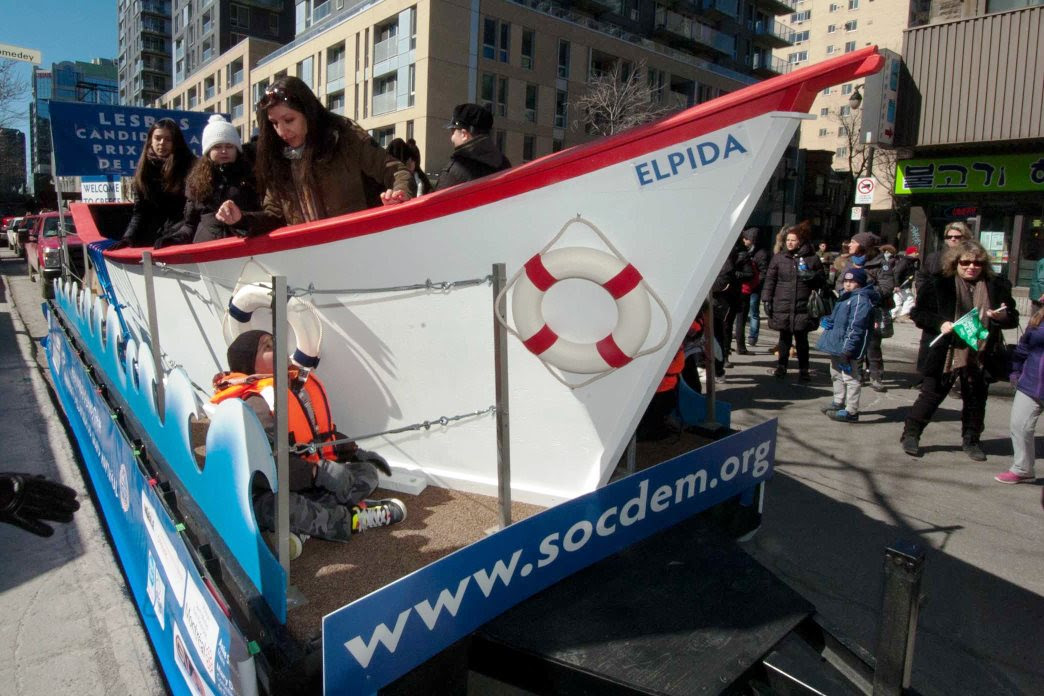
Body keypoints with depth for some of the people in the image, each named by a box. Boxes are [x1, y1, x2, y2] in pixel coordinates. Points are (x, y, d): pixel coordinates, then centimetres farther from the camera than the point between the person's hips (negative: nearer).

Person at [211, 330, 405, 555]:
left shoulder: (303, 384, 9)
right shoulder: (257, 403, -17)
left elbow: (325, 433, 21)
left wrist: (356, 452, 10)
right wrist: (320, 472, -31)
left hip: (309, 485, 9)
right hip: (269, 491, -9)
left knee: (367, 471, 0)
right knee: (275, 507, -40)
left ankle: (299, 528, -22)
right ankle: (352, 520, -21)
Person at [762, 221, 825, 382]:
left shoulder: (812, 258, 4)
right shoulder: (778, 258, 4)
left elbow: (822, 279, 11)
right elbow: (770, 280, 5)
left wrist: (812, 276, -11)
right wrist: (767, 300, -2)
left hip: (803, 307, -1)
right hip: (782, 307, 1)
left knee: (802, 339, 7)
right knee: (784, 338, 12)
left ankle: (803, 370, 16)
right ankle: (781, 366, 25)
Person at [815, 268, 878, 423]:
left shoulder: (860, 299, -17)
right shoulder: (846, 297, 15)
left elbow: (855, 327, -22)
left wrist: (847, 350, -25)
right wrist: (828, 321, 8)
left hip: (848, 348, -11)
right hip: (837, 346, 11)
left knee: (850, 378, -5)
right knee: (837, 375, 23)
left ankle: (851, 411, 1)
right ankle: (838, 403, 38)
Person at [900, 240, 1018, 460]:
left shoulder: (997, 286, 4)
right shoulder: (939, 283, -5)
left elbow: (1013, 318, 11)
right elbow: (918, 313, -3)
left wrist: (1002, 317, -12)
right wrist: (940, 323, -18)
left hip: (980, 356, 4)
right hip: (945, 354, -3)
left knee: (976, 400, 15)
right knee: (931, 394, 3)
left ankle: (971, 440, 31)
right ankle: (911, 434, 15)